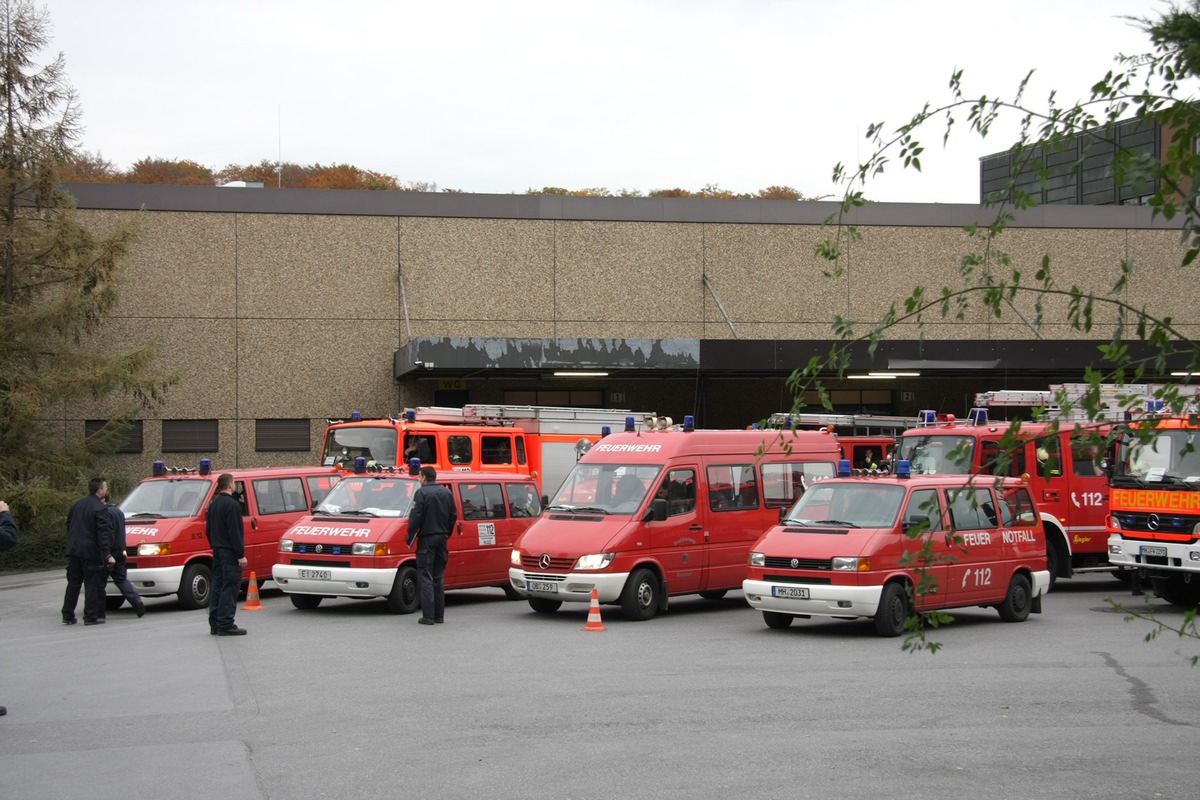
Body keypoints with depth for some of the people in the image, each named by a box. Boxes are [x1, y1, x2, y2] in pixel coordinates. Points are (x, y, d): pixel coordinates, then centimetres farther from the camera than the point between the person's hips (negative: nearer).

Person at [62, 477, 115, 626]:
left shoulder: (76, 505, 11)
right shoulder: (100, 509, -13)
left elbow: (68, 526, 20)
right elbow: (104, 533, -18)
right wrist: (107, 555, -20)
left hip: (74, 551, 7)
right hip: (91, 552, -7)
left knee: (73, 584, 11)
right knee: (92, 585, 0)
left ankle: (67, 616, 12)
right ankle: (91, 616, 0)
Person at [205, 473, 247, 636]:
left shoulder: (213, 505, 14)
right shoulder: (232, 505, -15)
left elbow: (208, 531, 20)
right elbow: (234, 532, -19)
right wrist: (241, 555, -17)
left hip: (217, 551, 9)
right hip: (229, 552, -9)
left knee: (217, 588, 11)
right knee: (229, 589, -8)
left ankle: (215, 625, 14)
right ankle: (225, 625, -11)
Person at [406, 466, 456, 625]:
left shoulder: (421, 493, -10)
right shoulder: (447, 493, 9)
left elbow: (415, 517, -14)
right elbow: (453, 516, 11)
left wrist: (410, 537, -6)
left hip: (426, 539, -6)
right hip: (442, 538, 6)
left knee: (425, 577, -4)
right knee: (438, 578, 13)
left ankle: (428, 616, -9)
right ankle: (439, 615, 14)